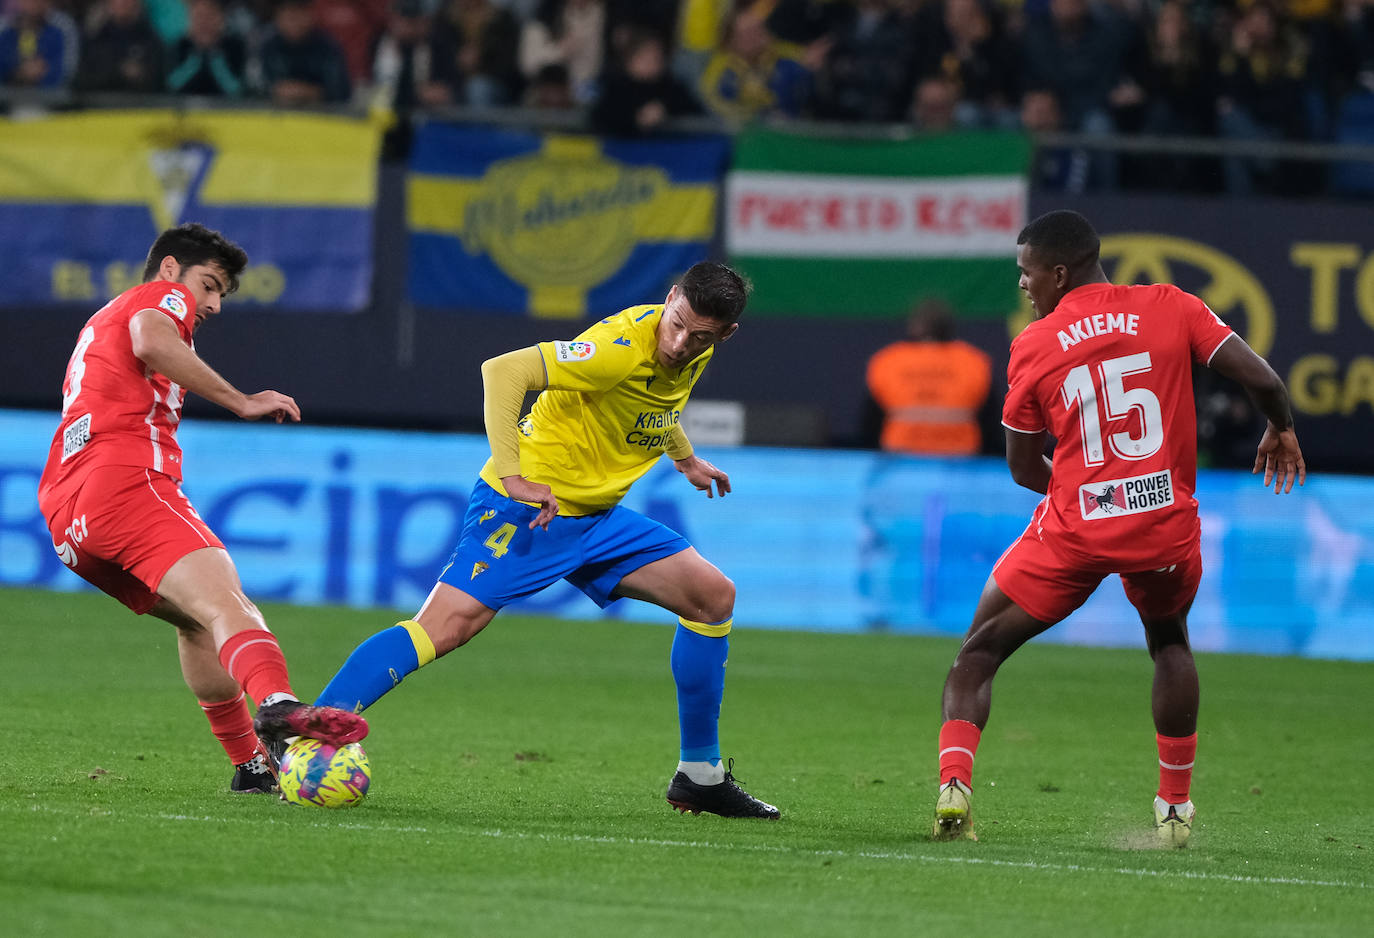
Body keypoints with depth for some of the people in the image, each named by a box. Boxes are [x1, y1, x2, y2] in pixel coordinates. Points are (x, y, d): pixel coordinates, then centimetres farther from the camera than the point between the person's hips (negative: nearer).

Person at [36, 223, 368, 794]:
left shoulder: (101, 323, 38)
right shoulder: (166, 295, 10)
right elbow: (150, 342, -14)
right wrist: (241, 401, -11)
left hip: (66, 517, 9)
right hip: (125, 479, -9)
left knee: (196, 619, 24)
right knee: (223, 601, -28)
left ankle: (252, 763, 17)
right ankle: (277, 706, -54)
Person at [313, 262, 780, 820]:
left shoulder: (695, 354, 2)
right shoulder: (623, 347, -25)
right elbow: (503, 370, -33)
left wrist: (684, 457, 38)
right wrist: (511, 475, -38)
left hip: (597, 516, 9)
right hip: (529, 507, -9)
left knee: (714, 597, 4)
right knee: (445, 627, -23)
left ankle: (700, 776, 13)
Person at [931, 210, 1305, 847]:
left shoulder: (1032, 347, 0)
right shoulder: (1170, 308, 1)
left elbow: (1023, 468, 6)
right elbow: (1260, 379, -4)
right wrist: (1281, 429, 17)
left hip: (1074, 531, -2)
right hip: (1167, 527, 2)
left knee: (980, 649, 12)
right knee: (1170, 643, 30)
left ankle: (954, 782, -8)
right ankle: (1175, 807, 25)